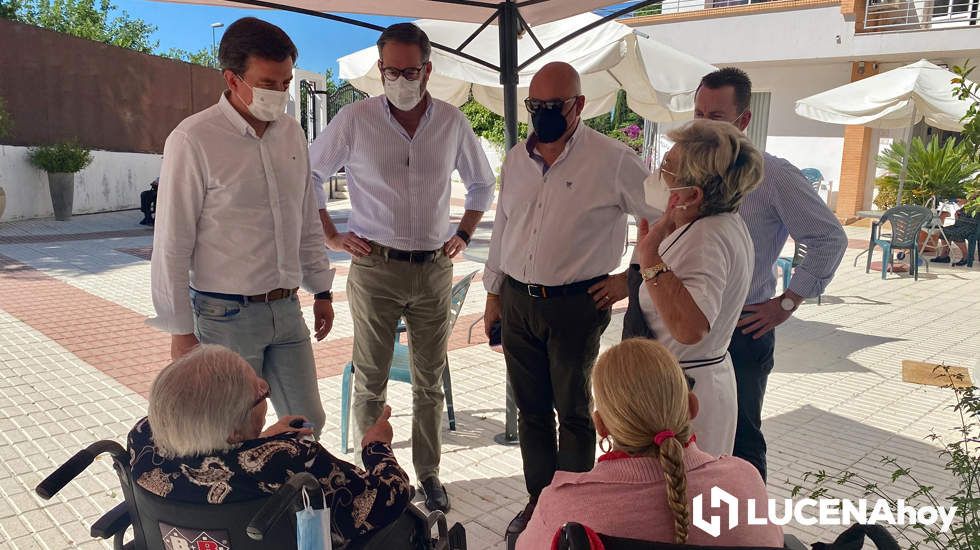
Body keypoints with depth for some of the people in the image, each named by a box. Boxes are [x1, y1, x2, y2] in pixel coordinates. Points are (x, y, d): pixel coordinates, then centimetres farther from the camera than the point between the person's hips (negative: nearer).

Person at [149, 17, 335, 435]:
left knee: (308, 423, 13)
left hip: (286, 309, 6)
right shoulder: (193, 141, -13)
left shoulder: (291, 133, 5)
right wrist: (181, 331, -9)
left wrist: (322, 290, 15)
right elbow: (172, 246, -11)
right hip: (225, 317, -5)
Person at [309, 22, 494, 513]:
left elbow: (482, 183, 19)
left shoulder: (453, 122, 3)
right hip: (374, 267, -2)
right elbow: (308, 174, 7)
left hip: (434, 270, 2)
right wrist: (331, 236, 3)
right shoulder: (355, 119, -4)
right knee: (370, 381, 6)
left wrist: (463, 235, 10)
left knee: (430, 380, 10)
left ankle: (428, 473, 26)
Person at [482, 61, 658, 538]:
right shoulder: (516, 159, 7)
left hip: (576, 306, -5)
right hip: (517, 301, 5)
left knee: (573, 412, 8)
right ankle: (538, 500, 32)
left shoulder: (612, 160, -11)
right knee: (530, 410, 15)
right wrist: (494, 294, 15)